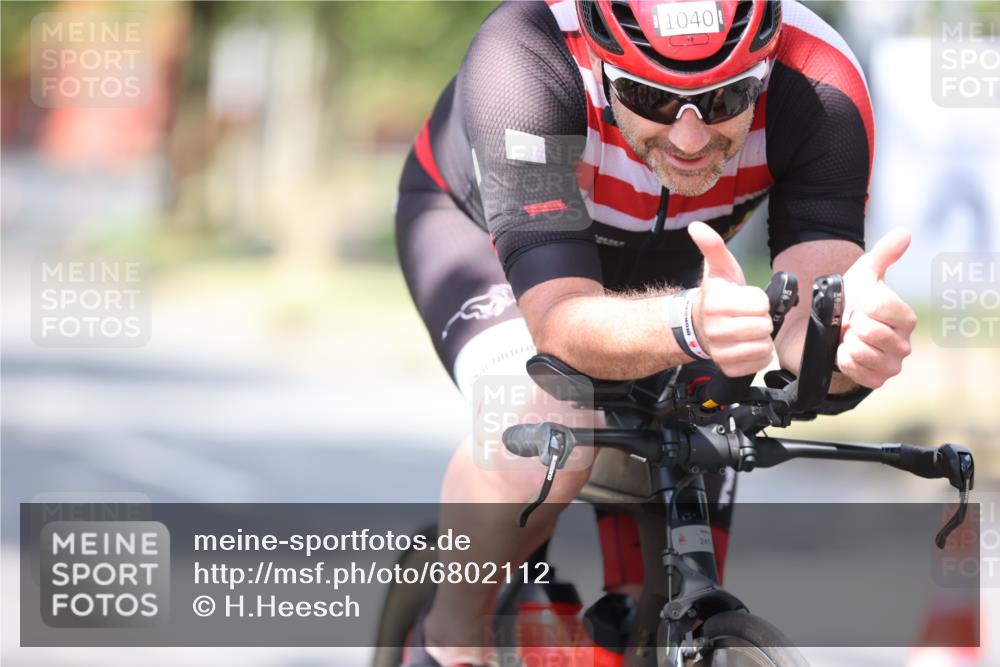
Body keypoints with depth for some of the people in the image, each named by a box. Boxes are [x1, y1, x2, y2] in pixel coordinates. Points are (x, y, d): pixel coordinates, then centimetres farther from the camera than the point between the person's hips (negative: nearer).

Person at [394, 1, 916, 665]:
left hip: (656, 266, 4)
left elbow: (806, 331, -40)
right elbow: (559, 320, -49)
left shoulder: (821, 92, -35)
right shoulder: (523, 64, -43)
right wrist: (690, 325, -69)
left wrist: (855, 335, -64)